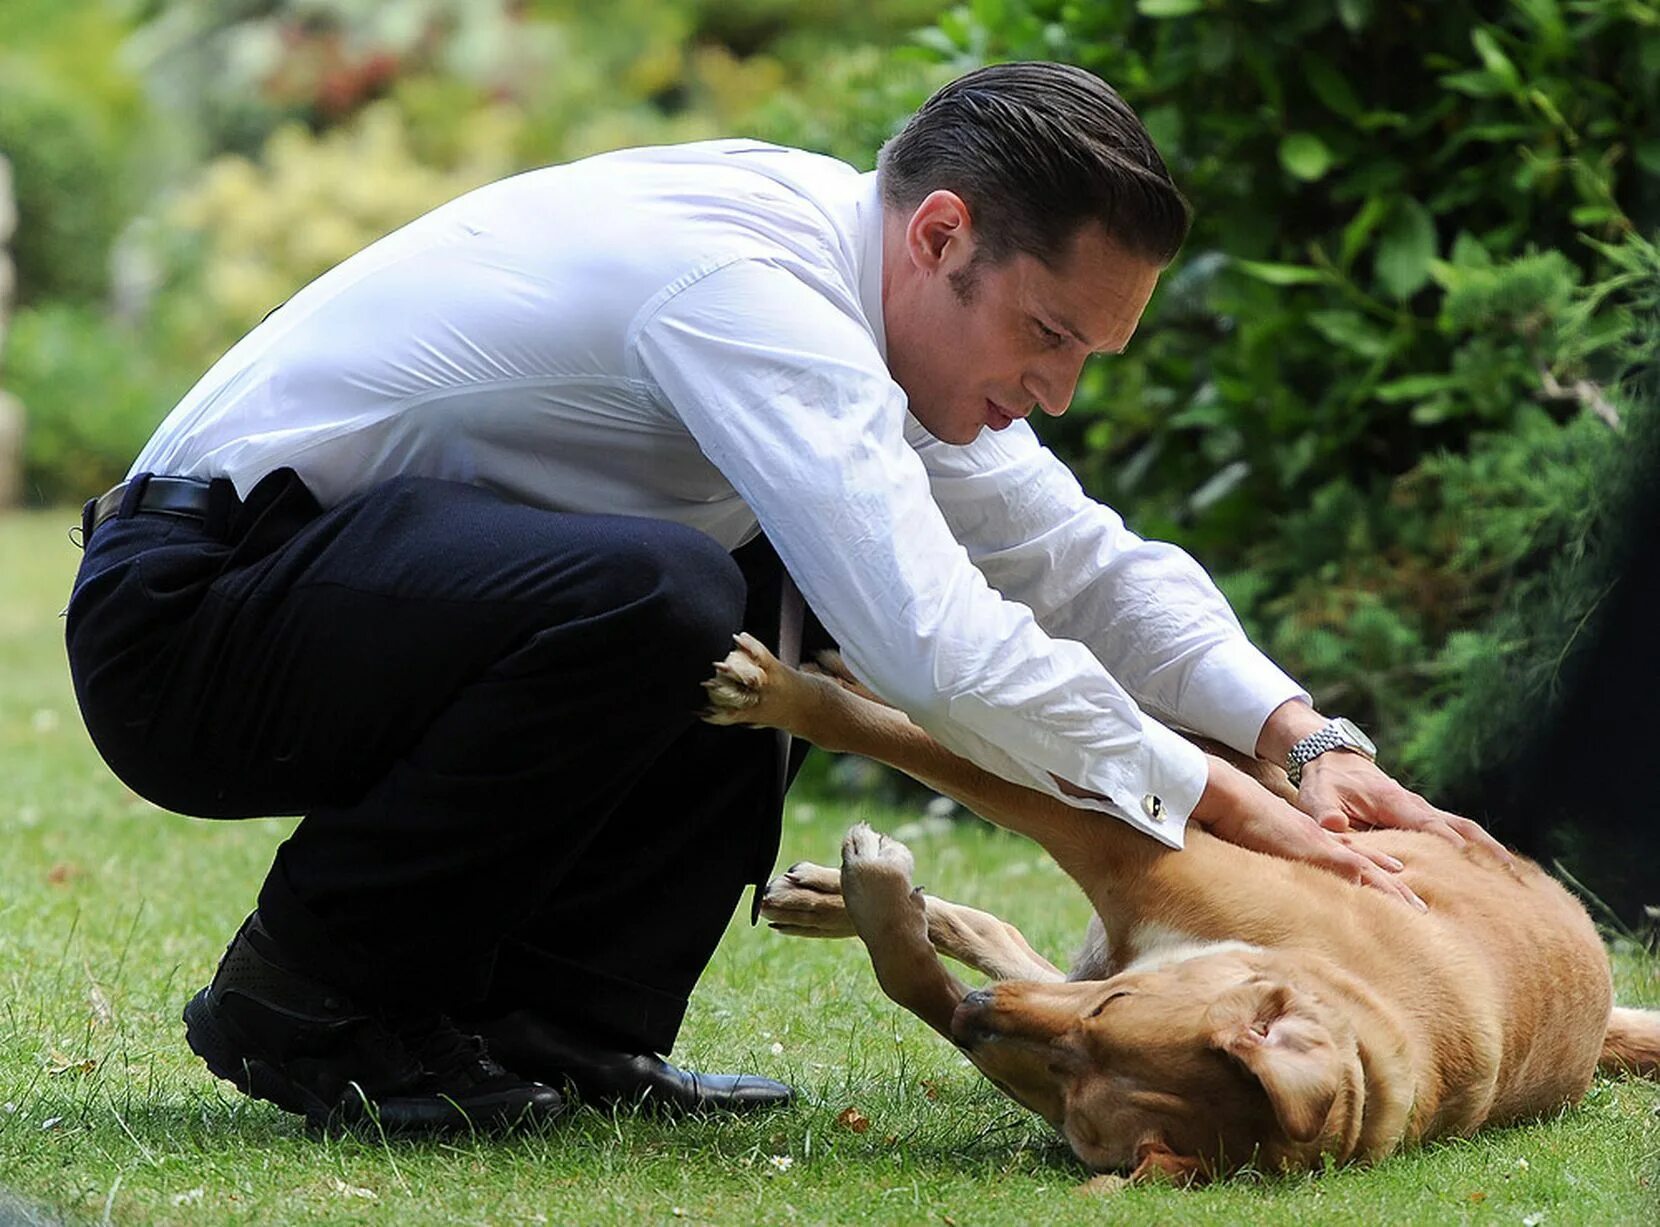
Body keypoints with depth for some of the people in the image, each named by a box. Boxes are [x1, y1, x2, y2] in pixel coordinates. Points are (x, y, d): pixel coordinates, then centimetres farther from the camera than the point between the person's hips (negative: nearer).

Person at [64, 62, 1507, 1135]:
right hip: (185, 616, -10)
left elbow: (1083, 559, 14)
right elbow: (934, 644, -33)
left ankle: (557, 1027, 2)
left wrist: (1308, 737, 0)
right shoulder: (740, 280, -25)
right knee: (659, 597, -32)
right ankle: (309, 1005, -12)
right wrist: (1224, 806, -23)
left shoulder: (864, 283, 6)